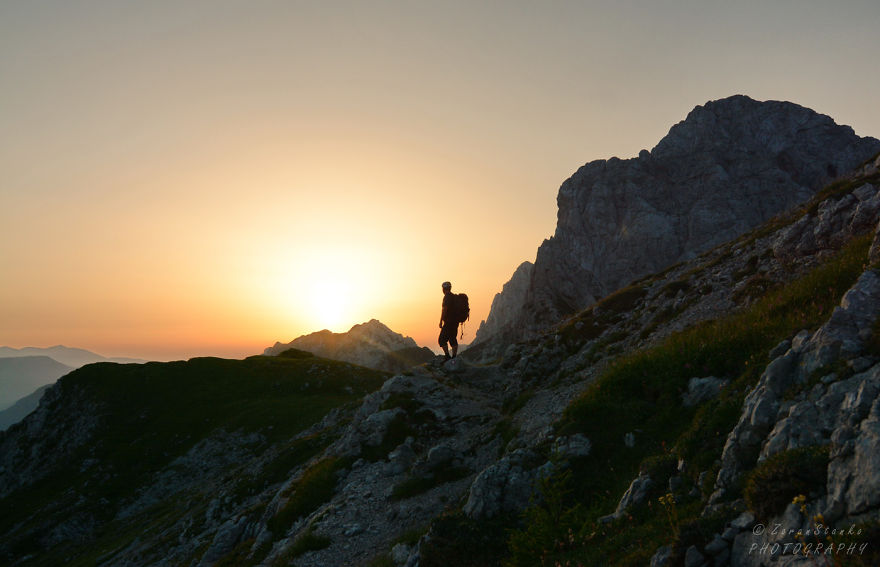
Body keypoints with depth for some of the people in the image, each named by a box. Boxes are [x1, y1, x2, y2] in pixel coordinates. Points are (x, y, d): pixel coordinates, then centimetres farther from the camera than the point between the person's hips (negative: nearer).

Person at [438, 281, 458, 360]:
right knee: (453, 339, 12)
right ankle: (454, 357, 12)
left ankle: (448, 356, -11)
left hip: (448, 322, -9)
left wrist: (441, 321, -16)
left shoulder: (447, 297, -13)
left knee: (442, 339, -5)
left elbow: (444, 310, -18)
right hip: (455, 322, 9)